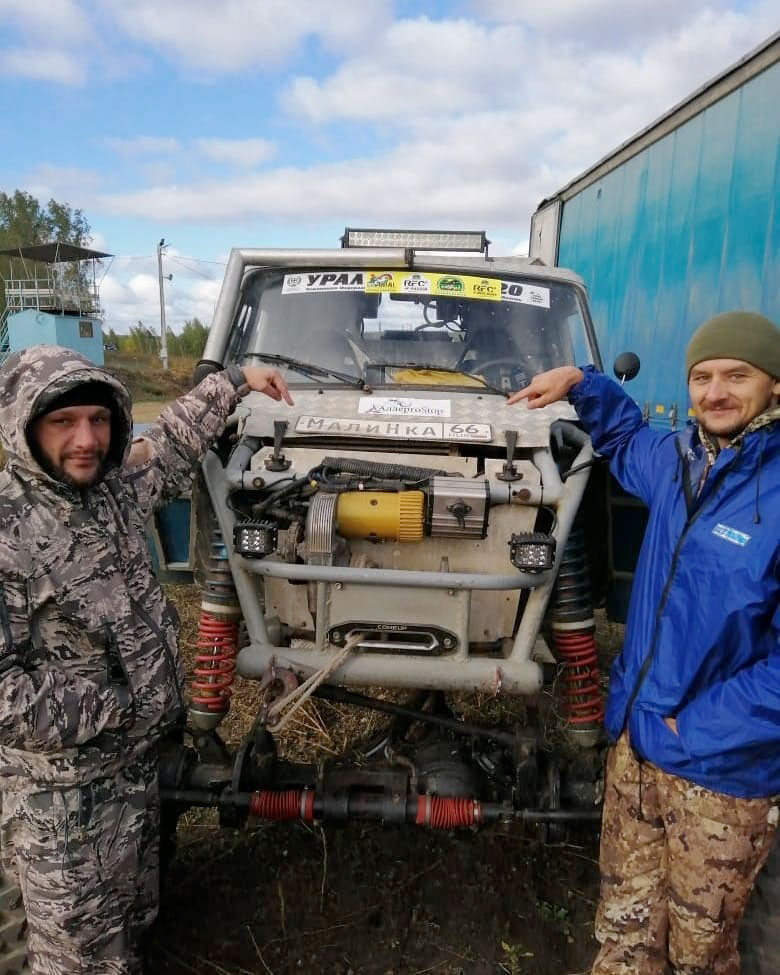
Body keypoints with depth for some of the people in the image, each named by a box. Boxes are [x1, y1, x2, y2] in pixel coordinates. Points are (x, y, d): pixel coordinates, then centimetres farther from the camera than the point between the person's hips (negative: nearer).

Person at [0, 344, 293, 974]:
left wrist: (236, 379, 21)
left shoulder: (115, 486, -2)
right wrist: (115, 706, -20)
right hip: (64, 789, -7)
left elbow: (174, 444, 17)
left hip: (140, 754, 7)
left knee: (133, 917, 26)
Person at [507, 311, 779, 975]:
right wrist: (582, 383, 13)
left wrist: (696, 730, -16)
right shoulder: (677, 460, 2)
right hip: (636, 735, 5)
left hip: (723, 769, -5)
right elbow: (623, 438, 27)